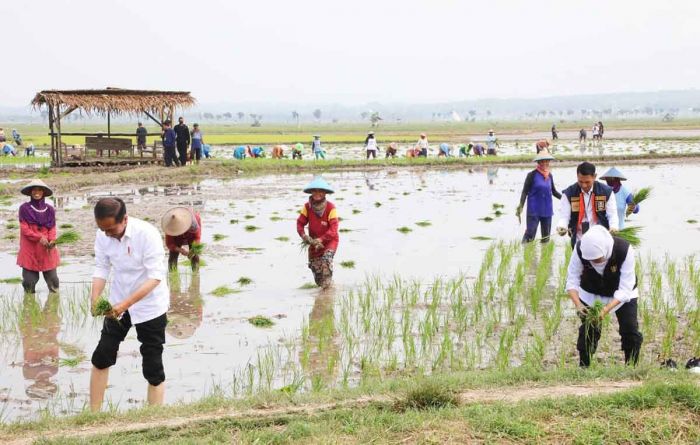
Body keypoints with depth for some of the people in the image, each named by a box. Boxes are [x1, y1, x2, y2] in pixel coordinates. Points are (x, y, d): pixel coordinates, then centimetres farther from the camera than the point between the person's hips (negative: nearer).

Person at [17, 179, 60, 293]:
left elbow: (52, 228, 7)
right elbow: (24, 229, -7)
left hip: (46, 249, 2)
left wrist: (52, 240, -13)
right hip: (30, 249, -2)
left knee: (52, 277, 2)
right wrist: (39, 238, -17)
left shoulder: (49, 210, 6)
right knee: (30, 278, -1)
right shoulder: (24, 208, -4)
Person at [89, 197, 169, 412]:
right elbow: (101, 269, -4)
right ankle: (94, 413, 21)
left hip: (149, 306, -5)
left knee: (152, 366, -1)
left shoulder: (147, 234, -27)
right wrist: (95, 299, -22)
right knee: (101, 356, 8)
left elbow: (155, 277, -27)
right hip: (118, 304, 5)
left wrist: (126, 304, -35)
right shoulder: (102, 235, -11)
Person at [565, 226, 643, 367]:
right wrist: (578, 304, -43)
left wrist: (606, 310, -48)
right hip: (590, 293, 1)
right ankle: (583, 368, 11)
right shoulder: (580, 250, -32)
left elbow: (625, 289, -35)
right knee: (587, 331, -3)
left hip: (623, 293, -1)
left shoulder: (625, 250, -38)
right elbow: (572, 280, -25)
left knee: (630, 331, -5)